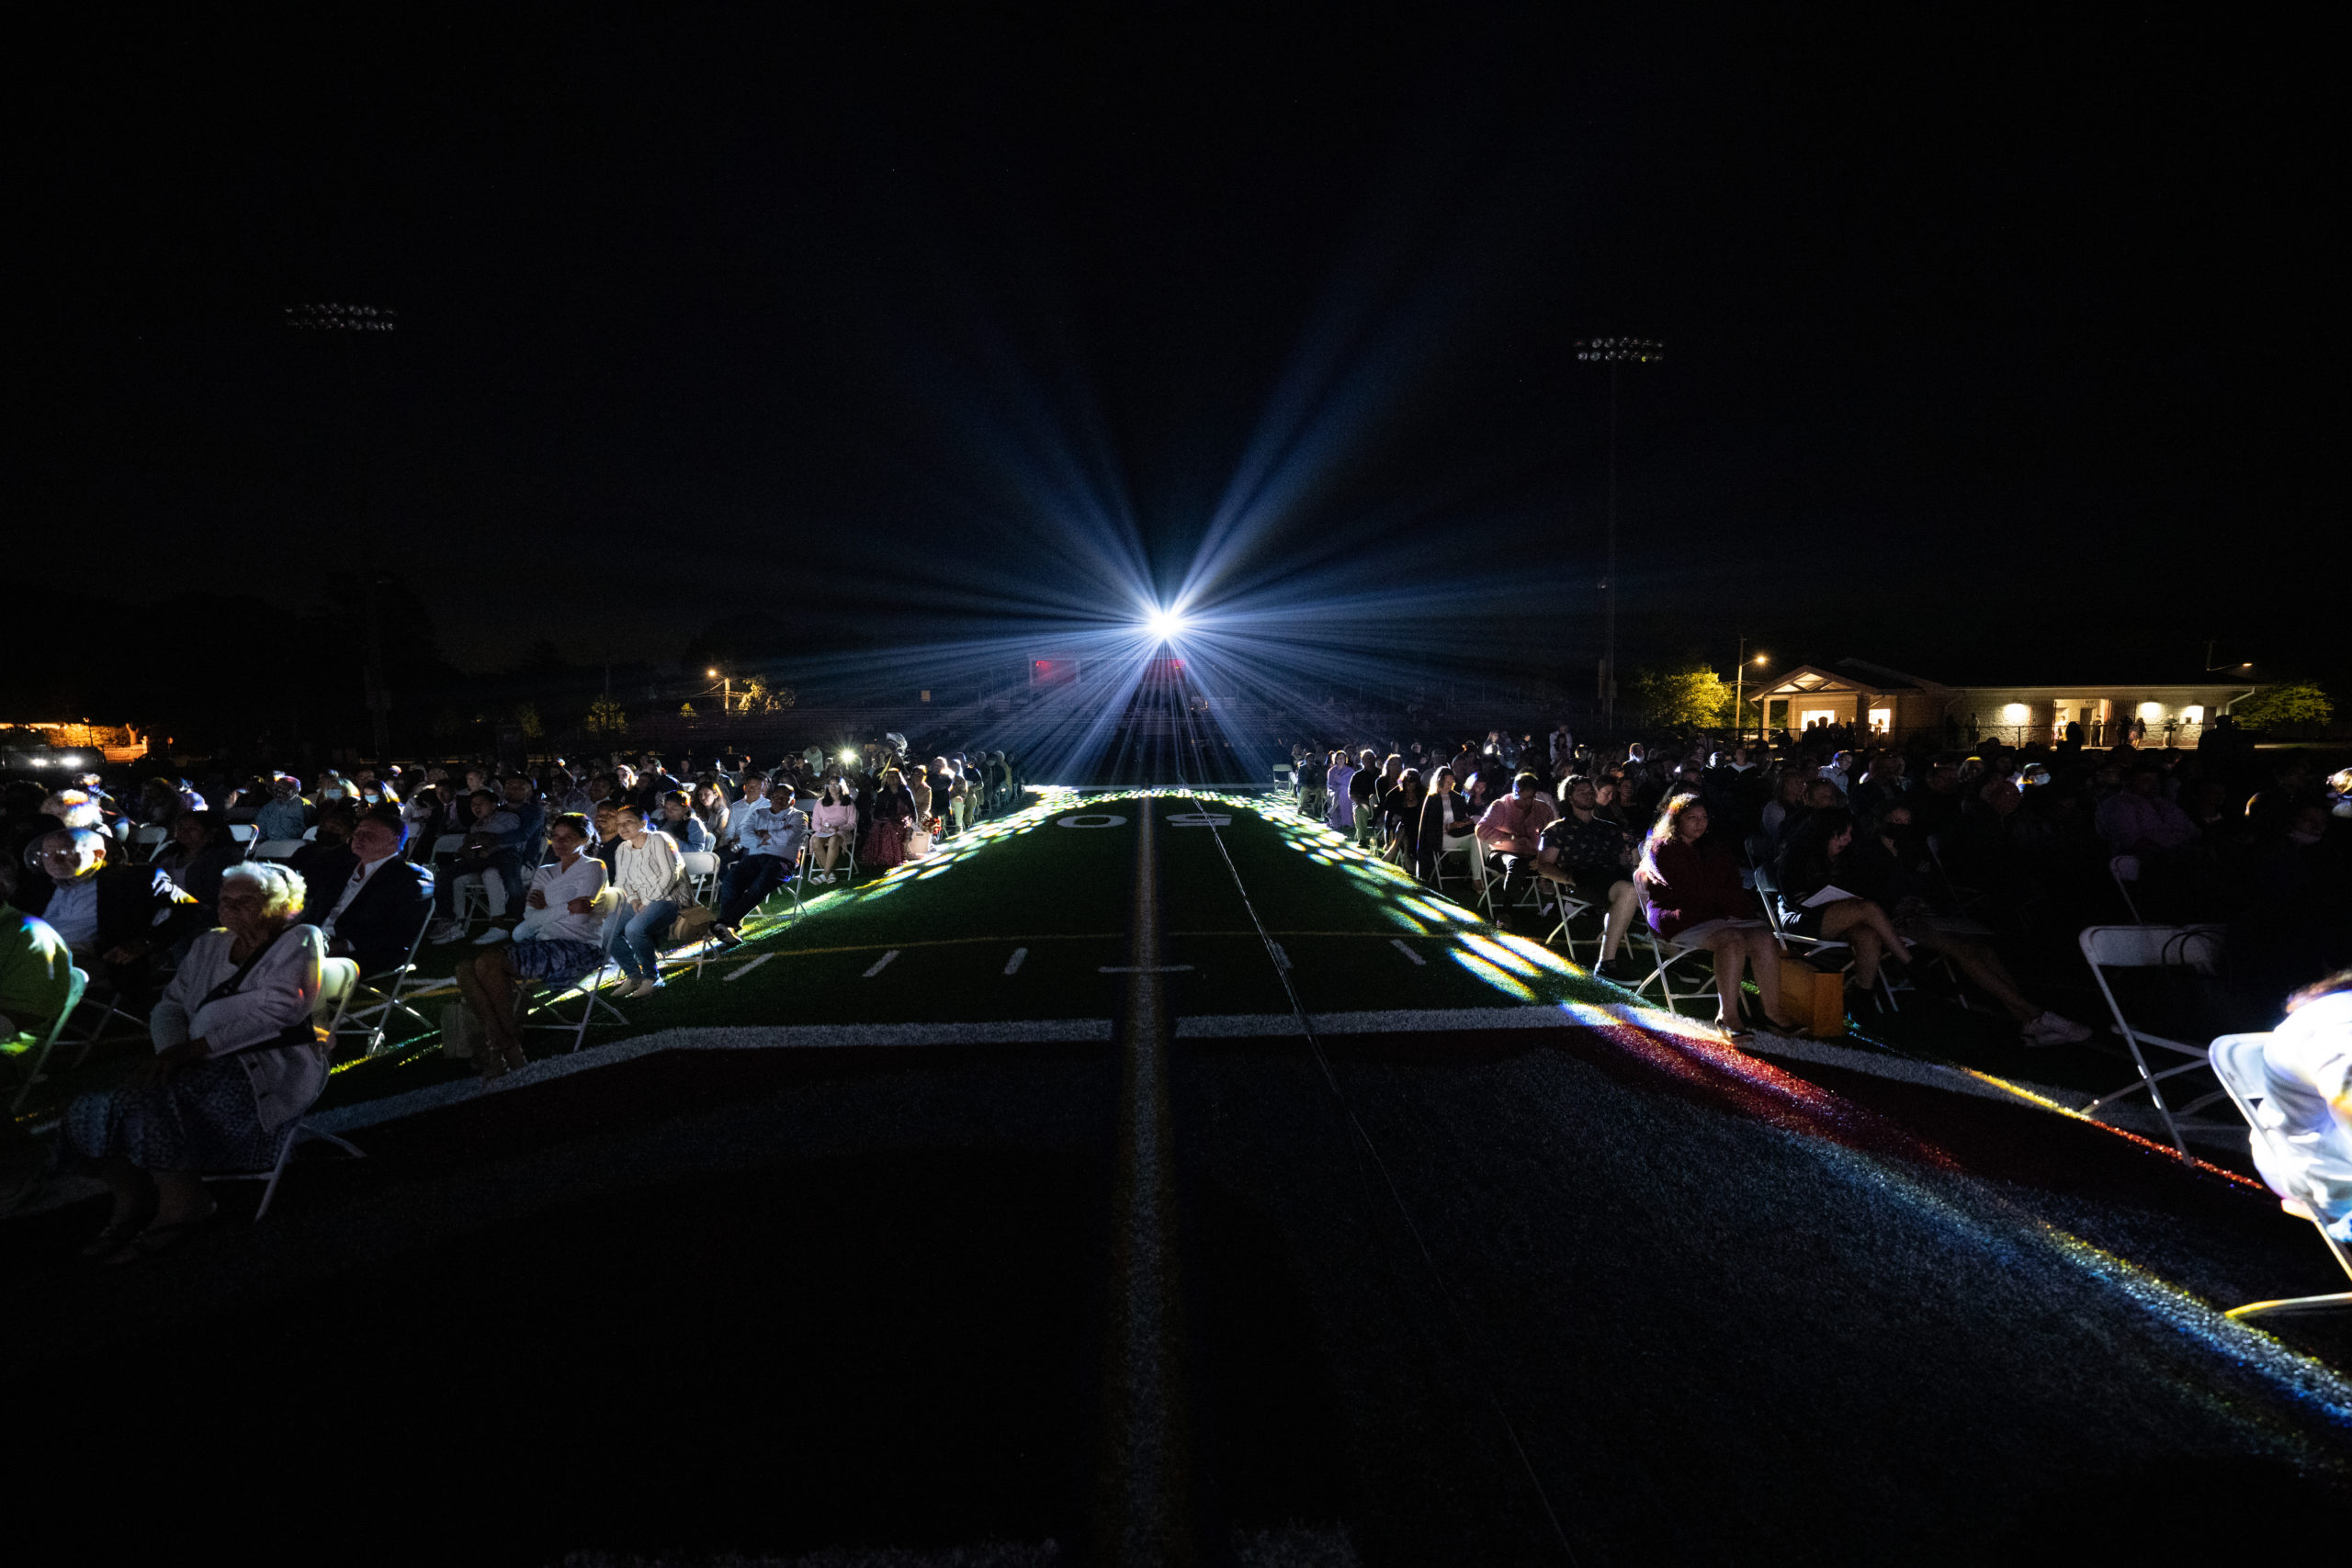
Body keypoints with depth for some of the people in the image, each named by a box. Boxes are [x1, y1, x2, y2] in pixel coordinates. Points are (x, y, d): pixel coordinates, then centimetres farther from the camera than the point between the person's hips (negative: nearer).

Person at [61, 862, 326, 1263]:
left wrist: (194, 1049, -18)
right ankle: (131, 1200, 4)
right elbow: (170, 1005, 14)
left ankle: (182, 1207, -9)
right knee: (91, 1105, -12)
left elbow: (276, 1010, -14)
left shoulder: (299, 941, 0)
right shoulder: (209, 945, 22)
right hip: (208, 1064, 7)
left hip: (270, 1065, -7)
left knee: (152, 1105, -27)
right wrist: (170, 1051, -8)